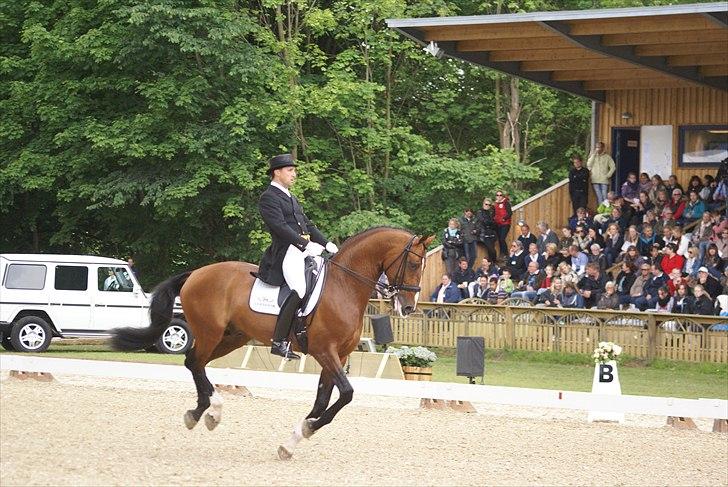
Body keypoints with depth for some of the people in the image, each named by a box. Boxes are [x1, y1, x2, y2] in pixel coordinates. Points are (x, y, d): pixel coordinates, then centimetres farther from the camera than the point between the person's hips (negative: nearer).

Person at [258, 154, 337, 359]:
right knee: (300, 290, -26)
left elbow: (307, 224, 23)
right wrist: (304, 244, -23)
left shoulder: (290, 198, 25)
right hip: (287, 252, -10)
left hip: (306, 248, 10)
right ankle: (279, 341, -23)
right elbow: (280, 226, -16)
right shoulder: (268, 198, -4)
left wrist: (325, 243, 9)